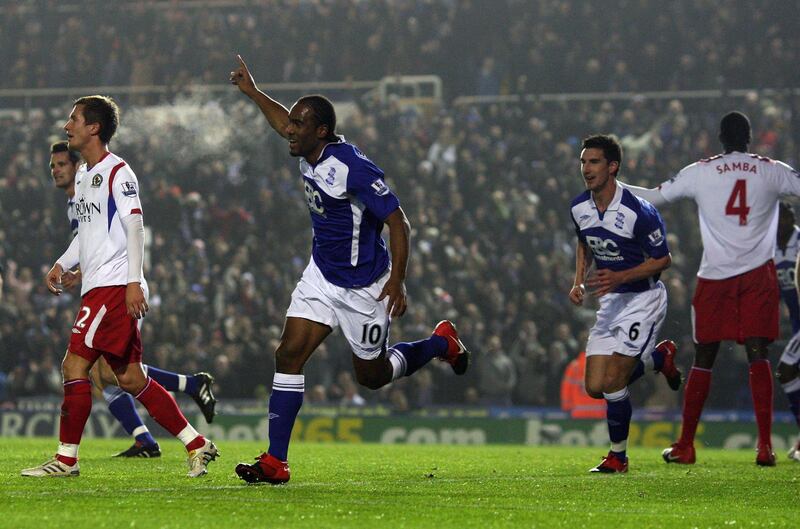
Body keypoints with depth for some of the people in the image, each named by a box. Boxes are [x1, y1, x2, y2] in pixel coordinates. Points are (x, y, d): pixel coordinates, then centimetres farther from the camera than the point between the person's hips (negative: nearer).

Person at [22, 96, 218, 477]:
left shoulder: (117, 171, -9)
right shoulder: (83, 174, 19)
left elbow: (134, 225, -15)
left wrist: (134, 282, -22)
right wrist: (62, 264, 17)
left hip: (115, 286, -10)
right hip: (97, 286, 10)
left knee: (74, 365, -11)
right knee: (130, 378, 7)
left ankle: (66, 458, -7)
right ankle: (197, 445, 11)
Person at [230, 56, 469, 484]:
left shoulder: (352, 168, -26)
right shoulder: (310, 153, -2)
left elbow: (397, 222, -22)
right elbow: (284, 124, 25)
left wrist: (397, 281, -26)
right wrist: (252, 92, 28)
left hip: (363, 287, -7)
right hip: (321, 276, 7)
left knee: (373, 376, 9)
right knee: (289, 355, -8)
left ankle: (443, 343, 37)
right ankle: (275, 462, -8)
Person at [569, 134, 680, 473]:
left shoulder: (638, 212, -22)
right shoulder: (578, 208, -2)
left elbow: (663, 259, -14)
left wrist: (619, 277, -26)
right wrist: (578, 281, 2)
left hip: (644, 298, -7)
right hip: (611, 300, 7)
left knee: (613, 382, -15)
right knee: (594, 387, 2)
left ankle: (618, 456, 6)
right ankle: (659, 357, 28)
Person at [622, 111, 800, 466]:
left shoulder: (699, 172, 2)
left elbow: (655, 197, 10)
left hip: (715, 277, 0)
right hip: (758, 276, 0)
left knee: (703, 360, 8)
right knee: (758, 357, -3)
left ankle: (685, 446, 14)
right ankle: (765, 446, -13)